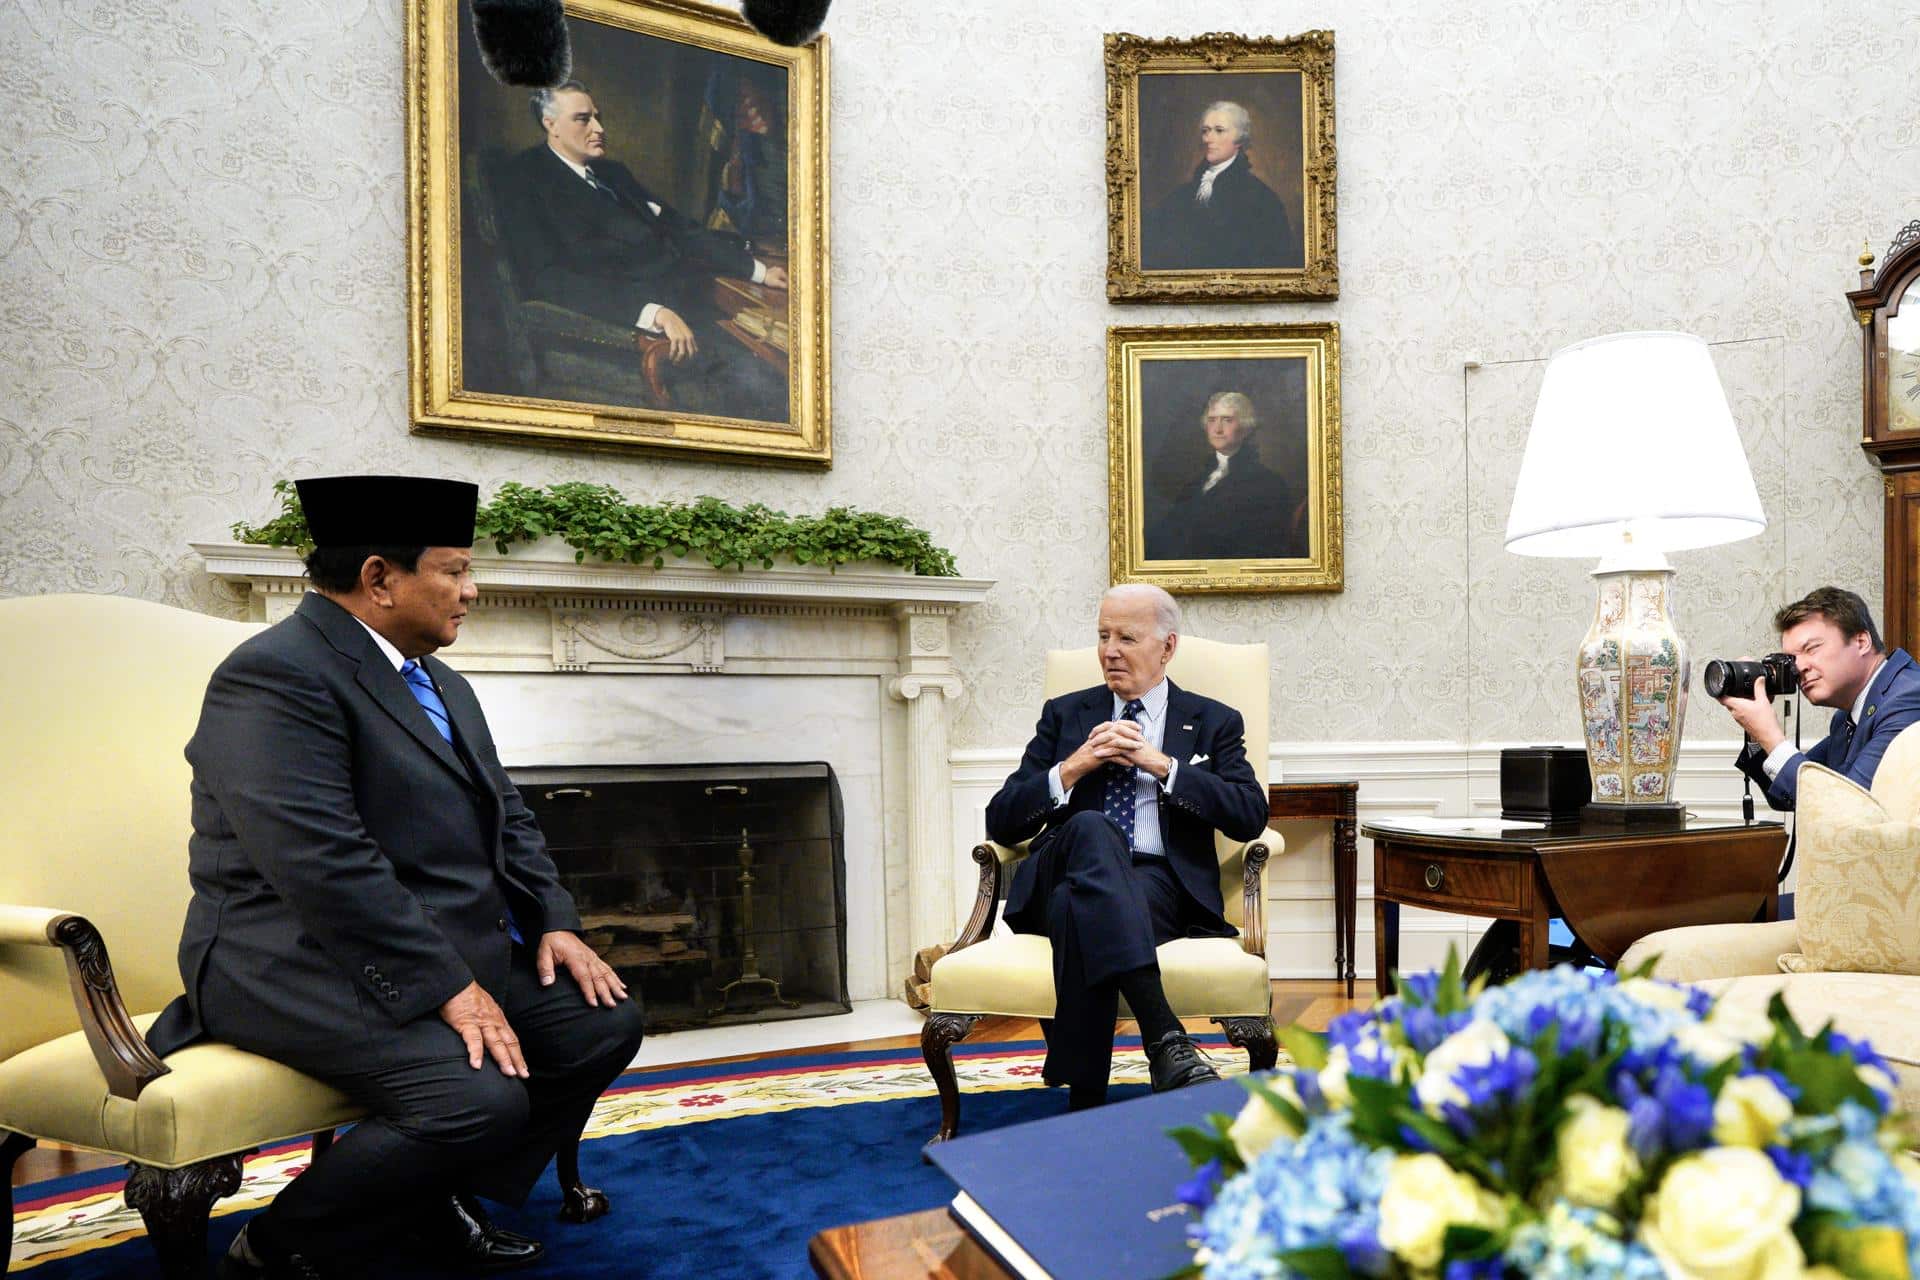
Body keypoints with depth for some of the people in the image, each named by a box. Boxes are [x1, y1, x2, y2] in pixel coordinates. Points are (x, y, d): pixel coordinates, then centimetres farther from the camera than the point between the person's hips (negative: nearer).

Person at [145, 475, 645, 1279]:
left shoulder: (444, 686, 15)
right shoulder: (277, 676, -17)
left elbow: (508, 818, 17)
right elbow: (323, 861, -26)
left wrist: (554, 921, 0)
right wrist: (447, 986, -25)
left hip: (459, 948, 10)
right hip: (304, 965, -9)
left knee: (606, 1023, 0)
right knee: (482, 1099, -28)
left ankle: (443, 1195, 18)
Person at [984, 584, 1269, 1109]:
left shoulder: (1213, 722, 19)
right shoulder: (1065, 715, 22)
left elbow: (1251, 815, 1)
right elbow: (1000, 821, 13)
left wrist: (1161, 764, -7)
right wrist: (1071, 769, -3)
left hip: (1161, 885, -1)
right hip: (1061, 880, 1)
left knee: (1080, 909, -38)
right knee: (1091, 828, -37)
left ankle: (1085, 1104, -36)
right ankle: (1164, 1036, -49)